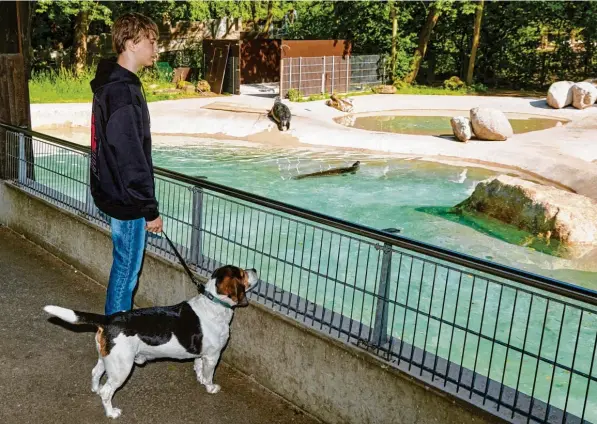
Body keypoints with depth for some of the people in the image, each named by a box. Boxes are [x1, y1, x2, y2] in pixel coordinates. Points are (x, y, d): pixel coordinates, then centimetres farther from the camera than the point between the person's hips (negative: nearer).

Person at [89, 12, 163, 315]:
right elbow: (131, 157, -25)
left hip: (114, 191, 10)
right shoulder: (122, 92, -23)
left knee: (126, 263, 21)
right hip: (127, 199, -10)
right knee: (127, 266, 4)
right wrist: (150, 208, -19)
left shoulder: (111, 83, 9)